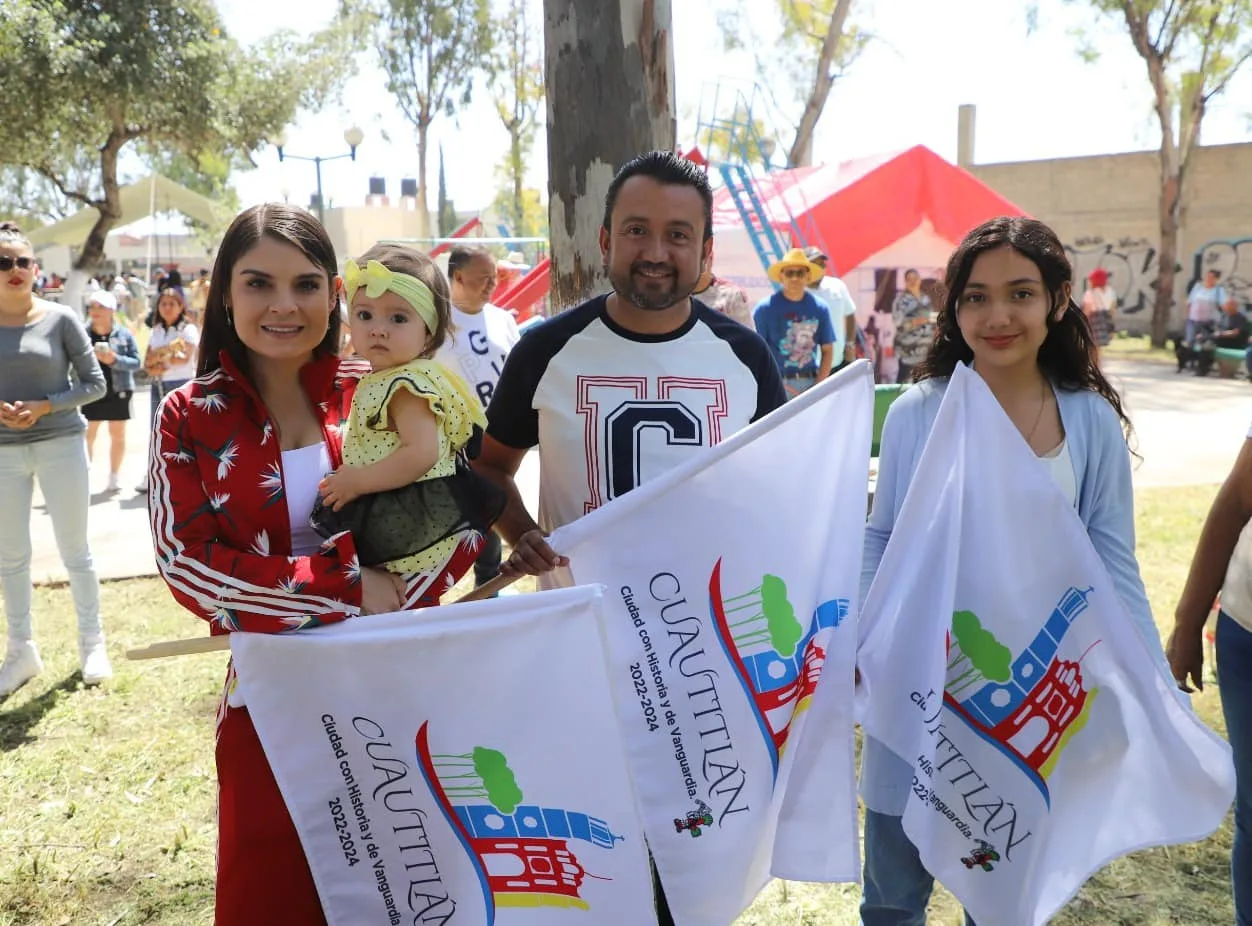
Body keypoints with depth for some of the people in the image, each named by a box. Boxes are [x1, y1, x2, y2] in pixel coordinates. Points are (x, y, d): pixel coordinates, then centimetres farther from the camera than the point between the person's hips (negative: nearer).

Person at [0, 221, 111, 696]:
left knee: (75, 550, 6)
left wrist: (45, 406, -15)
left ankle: (92, 644, 20)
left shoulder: (61, 319, -4)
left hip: (61, 444, -2)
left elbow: (95, 383, -2)